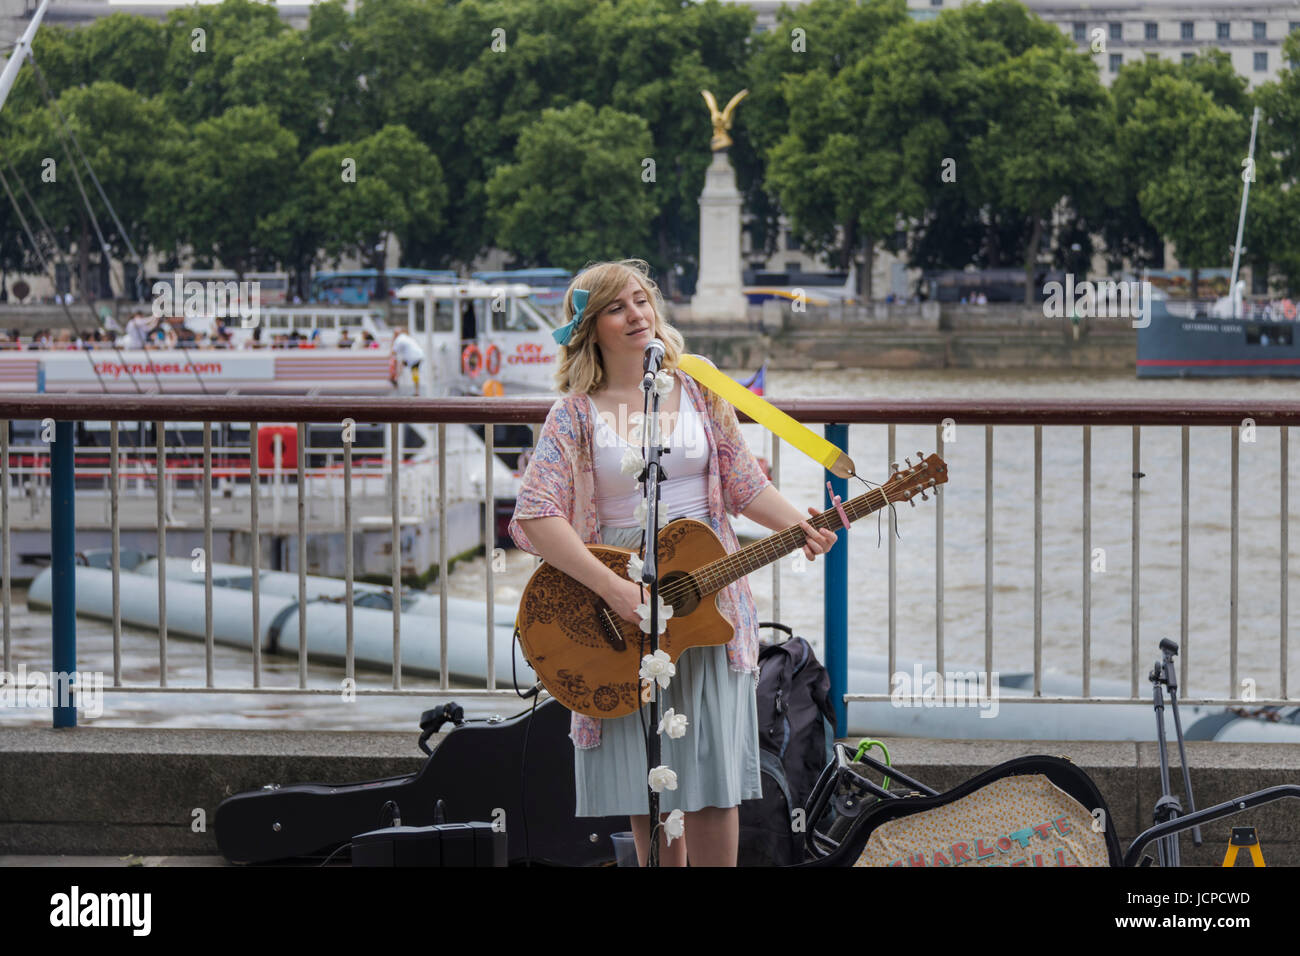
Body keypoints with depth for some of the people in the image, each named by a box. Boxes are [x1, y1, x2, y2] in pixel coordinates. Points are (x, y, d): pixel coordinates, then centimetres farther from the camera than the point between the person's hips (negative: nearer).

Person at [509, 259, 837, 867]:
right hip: (623, 610, -1)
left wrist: (800, 526, -9)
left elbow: (742, 484, 10)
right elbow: (535, 515, -12)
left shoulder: (699, 394, 7)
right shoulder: (576, 415, -3)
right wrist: (613, 589, -21)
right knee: (646, 784, 1)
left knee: (714, 776, -3)